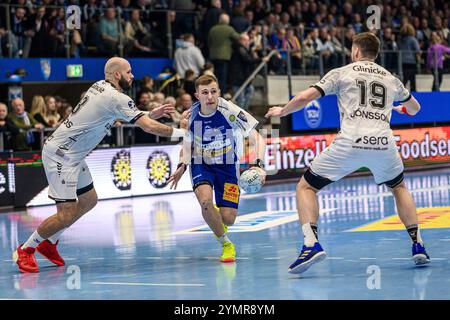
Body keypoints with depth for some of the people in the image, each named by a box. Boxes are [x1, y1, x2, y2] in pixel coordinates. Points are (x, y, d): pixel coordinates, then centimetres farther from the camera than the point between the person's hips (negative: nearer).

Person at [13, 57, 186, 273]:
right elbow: (149, 127, -19)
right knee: (66, 215, -11)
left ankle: (49, 243, 27)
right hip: (60, 156, -10)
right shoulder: (117, 98, -17)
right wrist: (182, 132, -9)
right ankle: (25, 250, 4)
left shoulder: (100, 86, 10)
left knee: (89, 201, 18)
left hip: (72, 155, 10)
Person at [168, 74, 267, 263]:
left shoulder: (230, 111, -24)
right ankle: (226, 244, -6)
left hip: (227, 166, -1)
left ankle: (217, 222, 34)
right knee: (205, 200, -30)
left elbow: (257, 139, -22)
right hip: (201, 164, 1)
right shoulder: (190, 116, -12)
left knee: (228, 219, -8)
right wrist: (182, 165, -4)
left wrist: (259, 165, -37)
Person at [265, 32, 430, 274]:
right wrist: (400, 108, 64)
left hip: (350, 142, -3)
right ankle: (418, 245, 20)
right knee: (399, 187, 32)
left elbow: (305, 97, 4)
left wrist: (282, 111, 24)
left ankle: (311, 243, -11)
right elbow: (414, 109, 40)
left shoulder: (342, 73, 13)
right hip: (383, 143, 4)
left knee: (306, 187, 10)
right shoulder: (391, 79, 23)